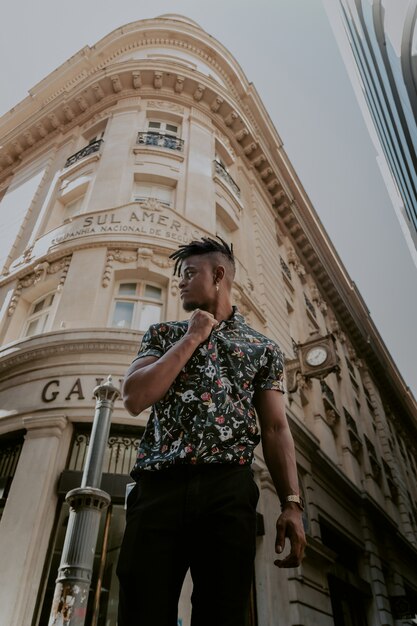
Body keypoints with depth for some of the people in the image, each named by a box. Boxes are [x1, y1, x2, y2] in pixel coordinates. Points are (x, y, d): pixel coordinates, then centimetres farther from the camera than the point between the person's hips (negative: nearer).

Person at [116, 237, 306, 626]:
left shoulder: (263, 348, 15)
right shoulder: (163, 334, 17)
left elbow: (276, 429, 9)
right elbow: (134, 399, 0)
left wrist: (291, 504, -4)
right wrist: (192, 337, 2)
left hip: (229, 489, 0)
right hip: (158, 487, 1)